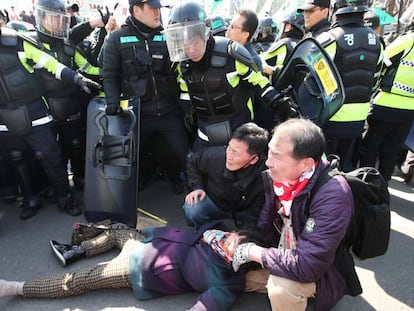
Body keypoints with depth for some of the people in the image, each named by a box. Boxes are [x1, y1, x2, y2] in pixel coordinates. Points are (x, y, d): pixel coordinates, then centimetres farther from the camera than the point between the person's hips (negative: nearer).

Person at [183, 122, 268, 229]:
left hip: (241, 211, 0)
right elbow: (192, 162, -2)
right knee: (192, 210, -29)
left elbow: (256, 209, -20)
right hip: (213, 202, 0)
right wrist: (197, 187, -12)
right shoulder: (215, 155, -26)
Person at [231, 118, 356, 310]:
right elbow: (264, 224, 5)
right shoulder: (278, 175, -13)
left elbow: (307, 266, -35)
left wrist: (253, 252, -25)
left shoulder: (333, 195, -33)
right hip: (282, 257, 6)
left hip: (320, 271, -6)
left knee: (280, 288, -33)